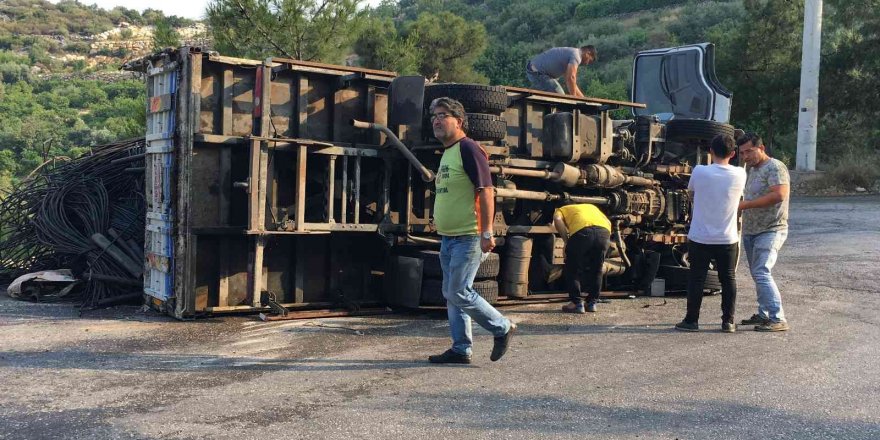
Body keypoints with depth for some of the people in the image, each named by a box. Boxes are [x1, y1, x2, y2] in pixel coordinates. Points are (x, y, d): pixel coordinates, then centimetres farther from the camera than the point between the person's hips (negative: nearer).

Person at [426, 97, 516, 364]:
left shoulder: (468, 148, -12)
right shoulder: (447, 152, 16)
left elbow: (486, 190, -18)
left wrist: (487, 232, -22)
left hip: (468, 237, -10)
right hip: (448, 238, 10)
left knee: (459, 293, -8)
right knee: (451, 295, 10)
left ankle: (502, 328, 10)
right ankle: (461, 349, 18)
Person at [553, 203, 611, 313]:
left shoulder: (561, 210, 31)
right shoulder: (591, 207, 42)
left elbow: (557, 220, 5)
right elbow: (608, 223, 26)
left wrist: (566, 241, 10)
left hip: (582, 231, -4)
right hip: (604, 231, 4)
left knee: (572, 269, 15)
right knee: (596, 270, 23)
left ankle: (577, 304, 14)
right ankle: (592, 303, 27)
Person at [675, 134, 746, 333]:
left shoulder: (699, 172, -12)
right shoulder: (739, 175, -7)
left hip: (700, 238, -1)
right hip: (728, 240, 1)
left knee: (696, 279, 7)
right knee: (728, 280, 12)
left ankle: (691, 320, 12)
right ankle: (728, 322, 16)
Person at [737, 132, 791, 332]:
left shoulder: (775, 168, -12)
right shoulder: (752, 170, 16)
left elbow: (779, 195, -26)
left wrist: (745, 204, -25)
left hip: (770, 231, -9)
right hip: (750, 231, 9)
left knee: (761, 273, -16)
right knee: (757, 273, 13)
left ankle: (778, 319, -14)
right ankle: (763, 314, 22)